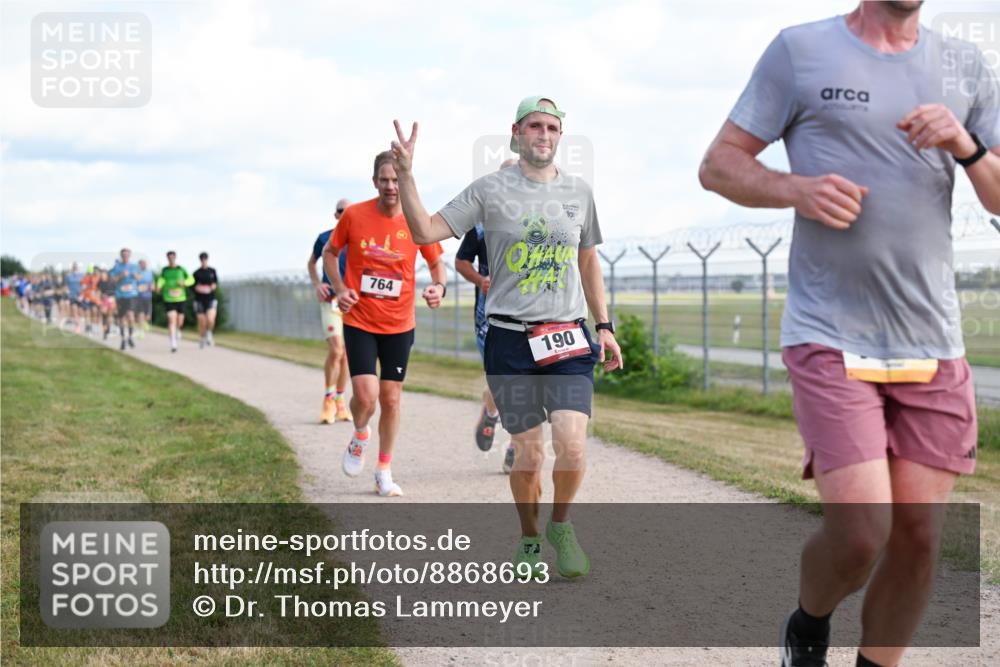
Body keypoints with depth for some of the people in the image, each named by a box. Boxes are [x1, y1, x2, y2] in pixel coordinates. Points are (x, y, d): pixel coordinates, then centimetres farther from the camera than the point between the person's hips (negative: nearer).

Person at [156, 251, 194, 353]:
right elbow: (161, 280, -7)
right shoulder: (164, 270, 3)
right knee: (172, 320, -14)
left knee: (180, 321, 11)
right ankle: (173, 344, -15)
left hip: (180, 298, 2)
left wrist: (184, 283, -13)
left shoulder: (181, 269, 2)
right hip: (168, 299, -1)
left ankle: (177, 330, 50)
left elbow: (191, 279, 8)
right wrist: (159, 287, -28)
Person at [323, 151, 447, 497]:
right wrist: (339, 289, -7)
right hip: (359, 321, -1)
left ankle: (384, 472, 23)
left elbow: (437, 263, 7)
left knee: (391, 399, 7)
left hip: (399, 325, 1)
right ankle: (359, 437, 21)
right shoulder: (354, 215, -8)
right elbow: (329, 253, 8)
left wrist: (439, 287, -15)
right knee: (365, 395, -14)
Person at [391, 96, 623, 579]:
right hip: (509, 340, -2)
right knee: (527, 454, 2)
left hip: (568, 339, 2)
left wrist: (604, 326, 16)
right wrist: (405, 174, -16)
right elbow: (425, 232, -5)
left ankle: (561, 525, 14)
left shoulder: (578, 191, 10)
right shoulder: (490, 190, 0)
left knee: (572, 444, -14)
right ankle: (530, 540, 27)